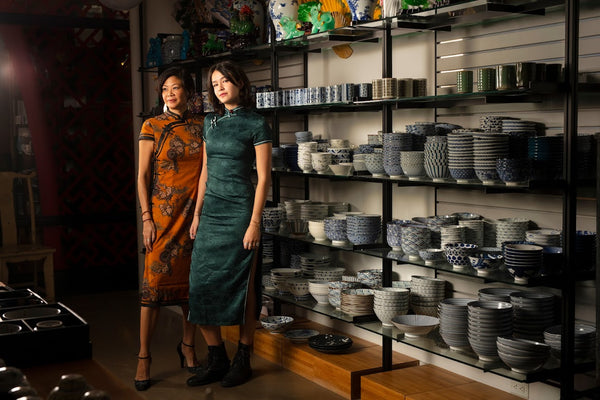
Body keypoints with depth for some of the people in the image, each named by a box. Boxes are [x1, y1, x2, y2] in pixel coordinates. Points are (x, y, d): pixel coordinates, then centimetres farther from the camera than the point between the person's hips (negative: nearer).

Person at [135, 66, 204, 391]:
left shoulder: (201, 126, 9)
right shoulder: (152, 127, 1)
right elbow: (142, 175, -1)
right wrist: (147, 218, -8)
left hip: (196, 211, 3)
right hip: (163, 210, -3)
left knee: (193, 278, 8)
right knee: (156, 279, -6)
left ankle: (188, 346, 24)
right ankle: (143, 357, 2)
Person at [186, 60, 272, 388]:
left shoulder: (256, 124, -5)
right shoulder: (211, 122, 13)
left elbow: (263, 177, -8)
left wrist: (255, 223, -14)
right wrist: (197, 214, 13)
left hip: (239, 211, -6)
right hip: (210, 211, 6)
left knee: (241, 285, 1)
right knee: (202, 285, 2)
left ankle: (243, 361, 15)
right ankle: (217, 360, 15)